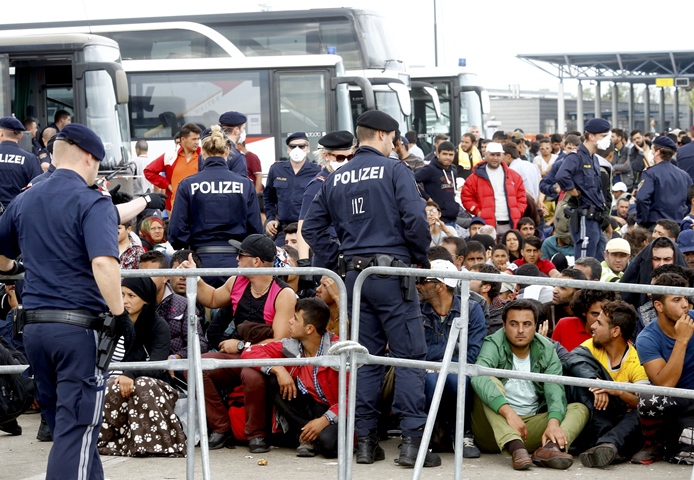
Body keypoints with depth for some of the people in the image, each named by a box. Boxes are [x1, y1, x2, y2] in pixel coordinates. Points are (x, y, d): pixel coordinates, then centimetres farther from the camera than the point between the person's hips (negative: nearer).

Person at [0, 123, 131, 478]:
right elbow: (103, 262, -25)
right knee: (76, 430, -5)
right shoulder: (92, 202, -10)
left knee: (62, 425, 17)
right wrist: (120, 314, -16)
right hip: (78, 327, -7)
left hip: (34, 325, 7)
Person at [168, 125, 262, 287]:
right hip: (235, 261, 0)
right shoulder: (245, 184, -1)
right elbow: (256, 229, 0)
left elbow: (177, 230, -3)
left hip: (202, 261, 0)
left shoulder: (188, 185, -2)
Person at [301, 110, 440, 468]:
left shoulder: (336, 179, 11)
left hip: (355, 275, 5)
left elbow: (311, 228, 11)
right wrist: (421, 257, 0)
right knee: (409, 356, -2)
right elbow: (414, 219, -15)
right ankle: (412, 441, -7)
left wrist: (336, 258, 12)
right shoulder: (395, 170, -6)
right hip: (392, 271, -5)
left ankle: (365, 441, 12)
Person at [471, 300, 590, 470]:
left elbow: (555, 389, -12)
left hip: (532, 425, 4)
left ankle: (549, 447, -45)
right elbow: (478, 377, -29)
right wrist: (508, 412, -43)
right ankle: (515, 448, -48)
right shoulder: (493, 345, -7)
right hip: (494, 427, -4)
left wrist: (553, 423, -33)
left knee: (579, 408, -11)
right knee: (490, 382, -26)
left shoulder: (547, 350, 4)